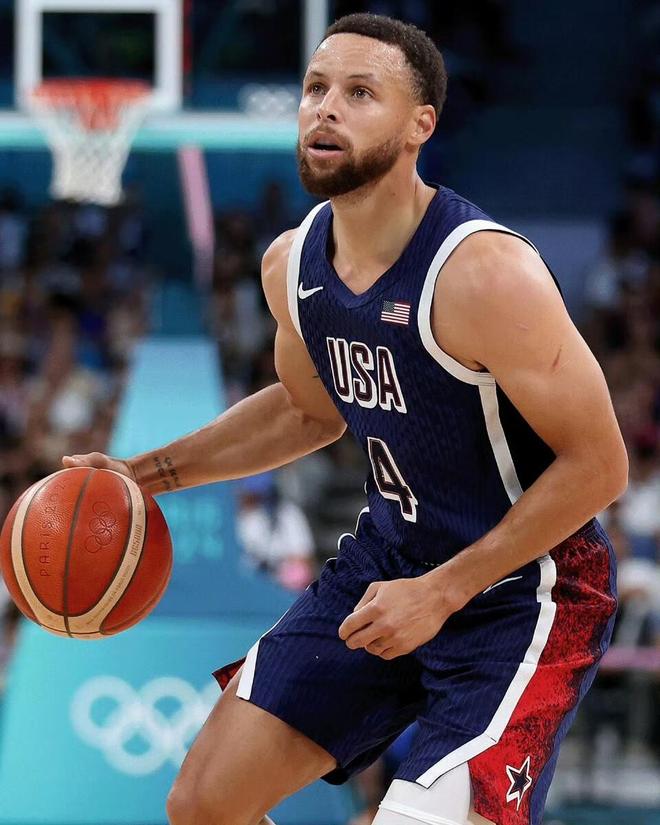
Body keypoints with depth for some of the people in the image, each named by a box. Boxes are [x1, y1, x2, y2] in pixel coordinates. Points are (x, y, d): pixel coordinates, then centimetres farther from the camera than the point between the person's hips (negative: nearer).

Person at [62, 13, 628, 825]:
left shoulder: (484, 273, -26)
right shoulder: (291, 264, -2)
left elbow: (596, 465, -22)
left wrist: (441, 593, -22)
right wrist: (148, 473, 11)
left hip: (521, 588, -7)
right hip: (389, 557, 7)